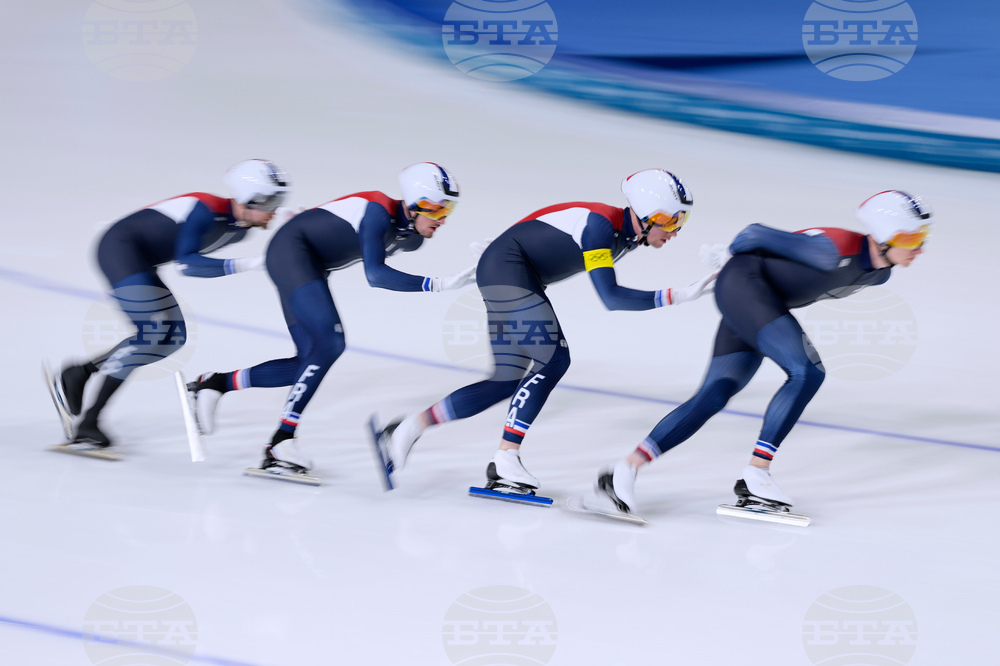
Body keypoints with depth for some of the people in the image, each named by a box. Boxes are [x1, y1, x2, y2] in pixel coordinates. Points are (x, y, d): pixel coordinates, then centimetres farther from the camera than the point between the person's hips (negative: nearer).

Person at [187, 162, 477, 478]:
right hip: (290, 249, -9)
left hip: (310, 269, 9)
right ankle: (281, 441, -24)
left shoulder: (410, 237, 3)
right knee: (330, 342, -23)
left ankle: (217, 382, 14)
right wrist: (439, 284, -39)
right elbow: (375, 274, -34)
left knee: (311, 363, 2)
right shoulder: (380, 210, -23)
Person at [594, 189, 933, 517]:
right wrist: (731, 253, 8)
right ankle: (755, 474, -20)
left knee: (714, 395, -2)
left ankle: (626, 469, -3)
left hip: (770, 307, 9)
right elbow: (756, 233, -14)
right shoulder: (837, 251, -25)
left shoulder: (879, 274, 3)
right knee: (807, 371, -21)